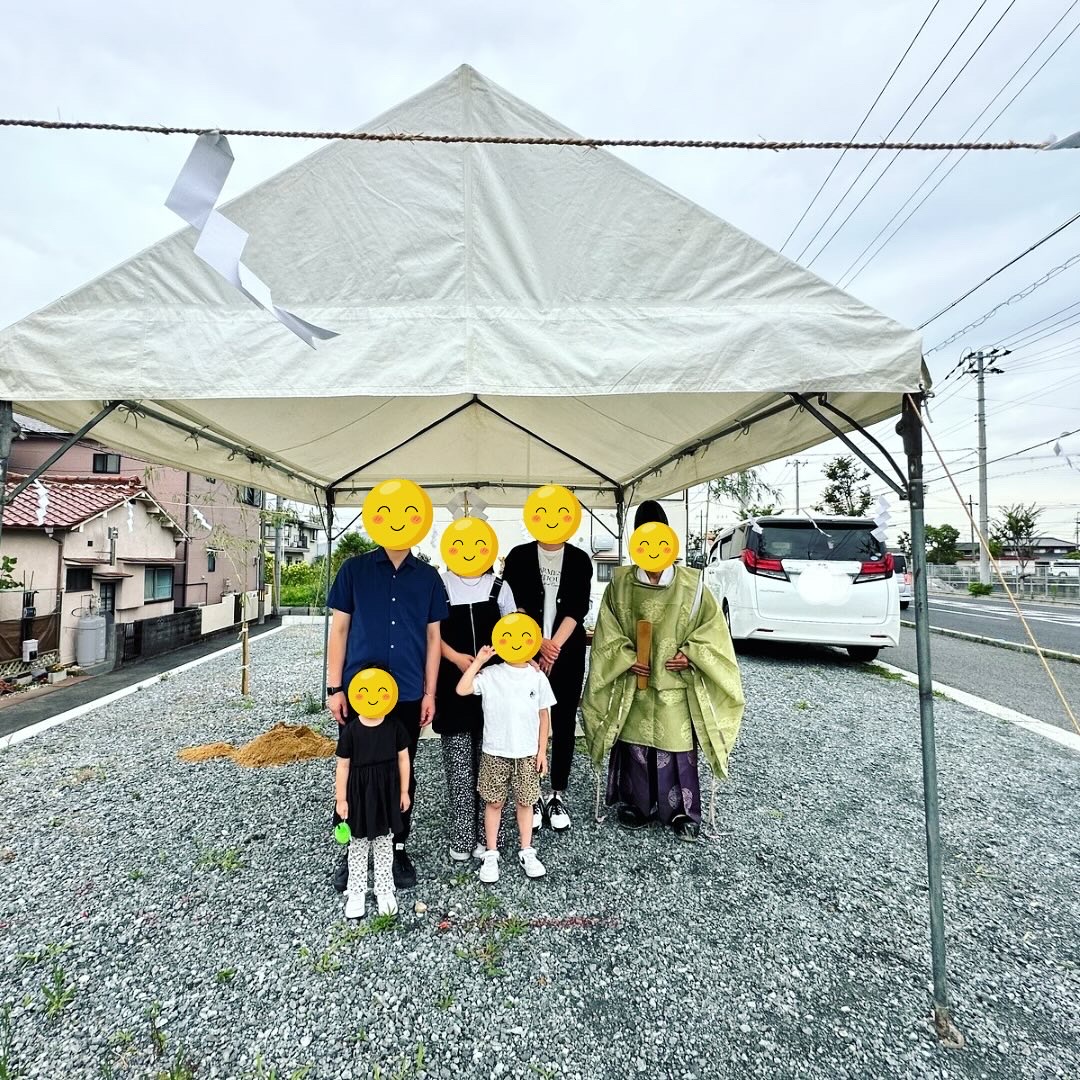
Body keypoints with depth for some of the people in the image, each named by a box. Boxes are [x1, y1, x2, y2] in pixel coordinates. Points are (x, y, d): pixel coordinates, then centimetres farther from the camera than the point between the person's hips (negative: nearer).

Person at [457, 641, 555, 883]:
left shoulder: (537, 677, -4)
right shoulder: (490, 674, -9)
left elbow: (544, 715, 2)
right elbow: (462, 689, -22)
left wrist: (542, 750, 1)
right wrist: (478, 661, -21)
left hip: (527, 752, 1)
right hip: (495, 752, -1)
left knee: (525, 801, 13)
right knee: (494, 802, 10)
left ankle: (526, 851, 31)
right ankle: (491, 854, 27)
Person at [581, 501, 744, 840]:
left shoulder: (690, 584, -6)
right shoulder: (620, 584, -4)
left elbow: (712, 626, 1)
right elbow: (607, 633, 1)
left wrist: (691, 653, -10)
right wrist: (625, 657, -11)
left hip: (676, 684, -1)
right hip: (634, 684, 1)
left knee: (677, 748, 7)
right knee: (634, 745, 11)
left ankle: (682, 812, 27)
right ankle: (636, 804, 32)